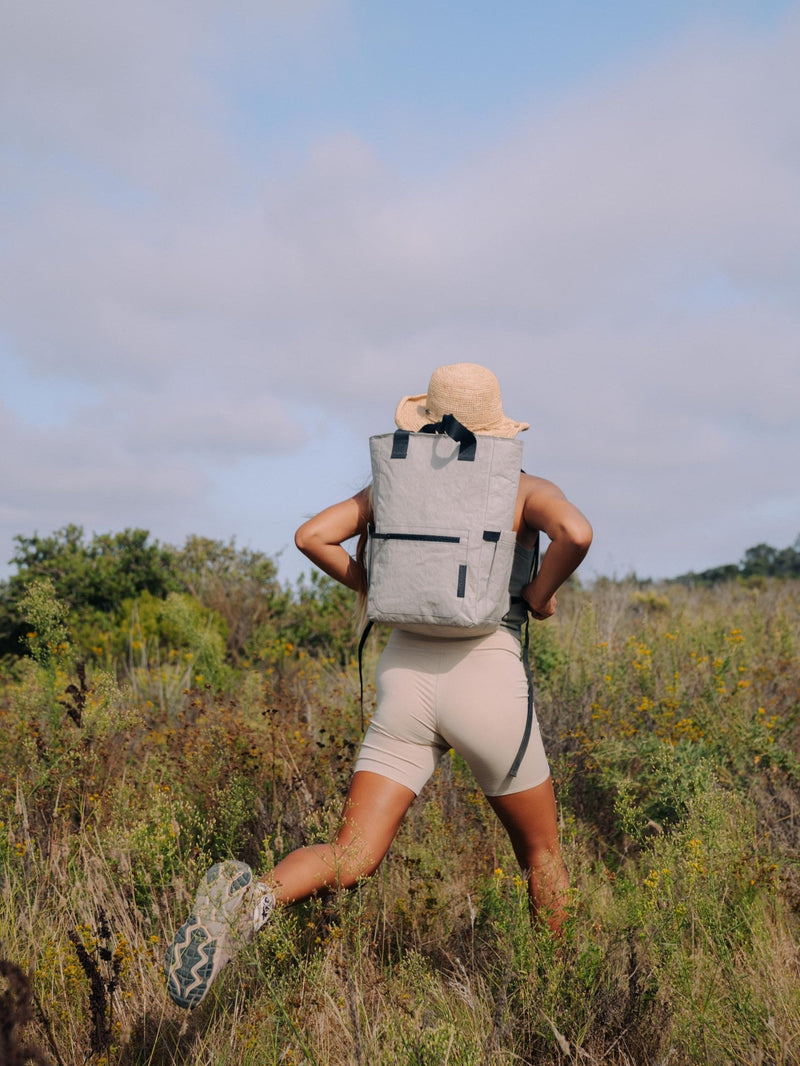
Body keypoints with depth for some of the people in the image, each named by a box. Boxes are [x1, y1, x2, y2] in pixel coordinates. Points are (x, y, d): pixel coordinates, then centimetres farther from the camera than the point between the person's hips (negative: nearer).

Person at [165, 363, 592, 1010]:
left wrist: (373, 590, 16)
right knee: (540, 852, 20)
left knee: (352, 860, -6)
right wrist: (541, 592, 0)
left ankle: (249, 899, -35)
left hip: (404, 679, 3)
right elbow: (577, 534, -18)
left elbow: (312, 535, 4)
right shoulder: (526, 489, 3)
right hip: (487, 683, -2)